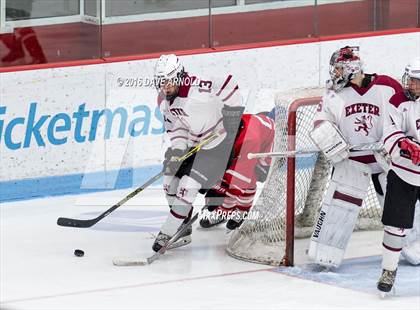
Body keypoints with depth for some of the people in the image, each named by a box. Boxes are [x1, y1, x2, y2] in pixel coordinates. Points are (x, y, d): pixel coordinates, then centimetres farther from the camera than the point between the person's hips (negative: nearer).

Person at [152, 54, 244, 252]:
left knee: (189, 184, -16)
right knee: (171, 180, 6)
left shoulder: (195, 88, -28)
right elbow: (174, 126, 5)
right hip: (193, 142, 9)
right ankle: (183, 230, 20)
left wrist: (233, 111, -24)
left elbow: (228, 84, -25)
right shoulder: (164, 101, -1)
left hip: (218, 138, -9)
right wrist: (176, 149, -10)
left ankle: (168, 232, -11)